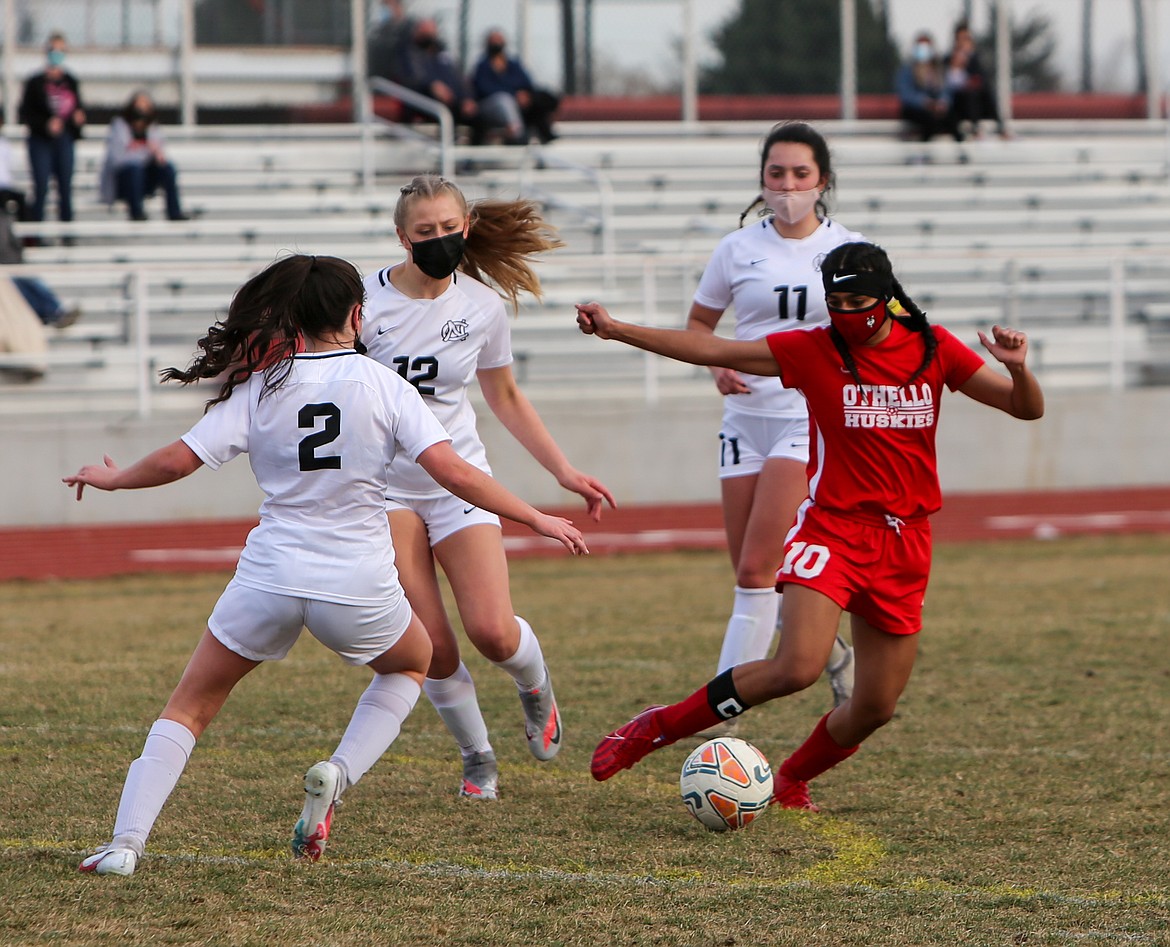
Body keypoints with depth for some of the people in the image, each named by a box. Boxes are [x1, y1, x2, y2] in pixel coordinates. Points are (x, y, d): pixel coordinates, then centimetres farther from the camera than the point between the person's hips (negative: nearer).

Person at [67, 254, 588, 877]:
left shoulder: (260, 385, 0)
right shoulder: (382, 385, -3)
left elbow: (176, 461, -3)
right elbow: (453, 472, -10)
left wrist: (111, 478, 16)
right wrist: (536, 519, -1)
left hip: (270, 579, 1)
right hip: (358, 585, -1)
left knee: (190, 706, 17)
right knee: (411, 663, 31)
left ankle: (125, 842, -1)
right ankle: (338, 775, 7)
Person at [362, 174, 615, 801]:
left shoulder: (481, 306, 0)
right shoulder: (366, 301, -11)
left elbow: (505, 398, 15)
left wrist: (564, 472, 13)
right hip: (385, 484, -1)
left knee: (493, 631, -14)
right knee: (431, 647, -9)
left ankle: (535, 687, 22)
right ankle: (477, 759, 16)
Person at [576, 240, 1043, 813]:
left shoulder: (932, 349, 2)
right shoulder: (813, 351, -4)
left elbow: (1026, 408, 4)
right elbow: (711, 350, -5)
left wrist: (1017, 368, -19)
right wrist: (618, 330, -11)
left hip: (904, 543, 3)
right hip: (832, 528, -3)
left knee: (877, 707, 5)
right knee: (797, 667, -25)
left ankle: (791, 779, 33)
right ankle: (657, 728, -9)